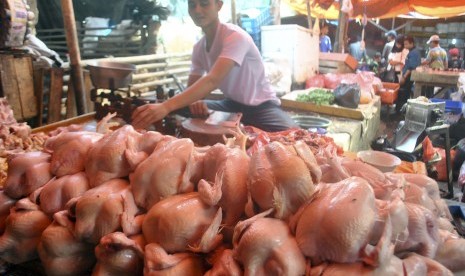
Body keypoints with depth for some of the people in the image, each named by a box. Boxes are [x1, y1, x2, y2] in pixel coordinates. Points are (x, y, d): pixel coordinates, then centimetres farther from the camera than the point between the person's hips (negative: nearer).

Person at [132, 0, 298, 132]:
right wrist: (194, 101, -25)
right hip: (231, 104, 6)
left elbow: (213, 80, -37)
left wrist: (166, 106, -49)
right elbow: (192, 86, 2)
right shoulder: (198, 47, 1)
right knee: (181, 111, -15)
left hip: (261, 105, -6)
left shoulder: (235, 36, -23)